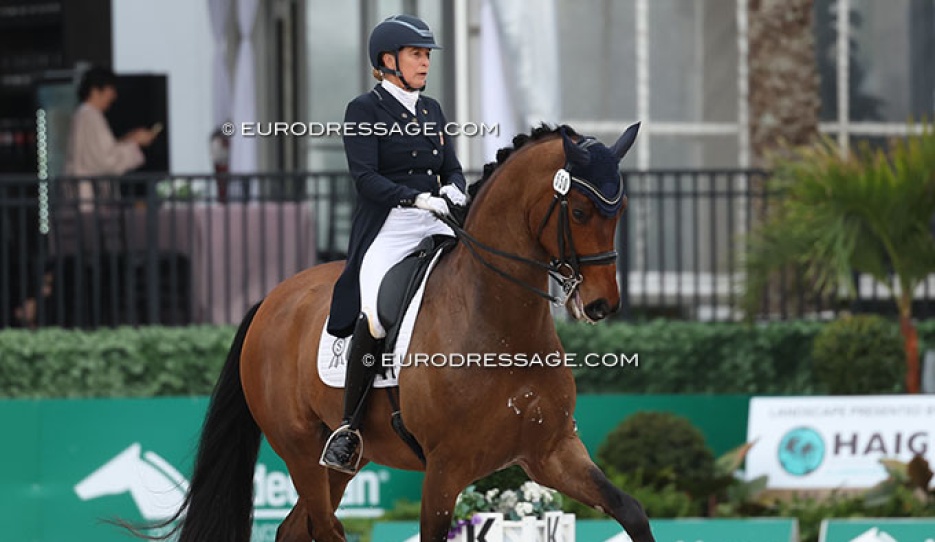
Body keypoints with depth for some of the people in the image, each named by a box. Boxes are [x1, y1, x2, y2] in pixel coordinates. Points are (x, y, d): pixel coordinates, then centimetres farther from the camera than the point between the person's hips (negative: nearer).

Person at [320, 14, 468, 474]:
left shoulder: (432, 110, 18)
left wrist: (453, 189, -6)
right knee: (377, 315, -28)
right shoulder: (364, 111, -2)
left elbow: (453, 168, 17)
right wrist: (418, 198, -24)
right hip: (386, 229, -7)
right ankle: (349, 427, -17)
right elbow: (366, 178, -12)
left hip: (438, 226, 7)